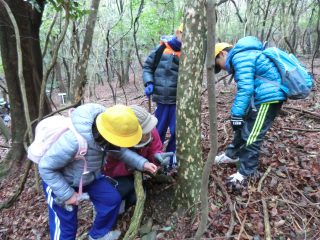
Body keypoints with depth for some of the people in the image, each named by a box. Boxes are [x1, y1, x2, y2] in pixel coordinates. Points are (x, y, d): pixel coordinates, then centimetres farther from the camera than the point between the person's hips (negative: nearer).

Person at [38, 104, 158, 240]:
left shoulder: (101, 133, -23)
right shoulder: (74, 141, -43)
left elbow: (120, 150, -3)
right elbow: (46, 167, -28)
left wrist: (142, 163, -16)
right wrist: (67, 194, -23)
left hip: (89, 176, 6)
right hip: (58, 179, -5)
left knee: (112, 199, 0)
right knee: (65, 224, 3)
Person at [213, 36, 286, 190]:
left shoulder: (240, 56, -15)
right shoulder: (244, 56, 18)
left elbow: (245, 88, -25)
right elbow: (247, 86, 18)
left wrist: (236, 115, -23)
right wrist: (239, 114, 17)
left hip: (268, 98, -11)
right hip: (263, 98, 11)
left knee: (252, 137, -6)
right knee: (243, 128, 20)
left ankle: (245, 173, 6)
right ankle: (231, 155, 36)